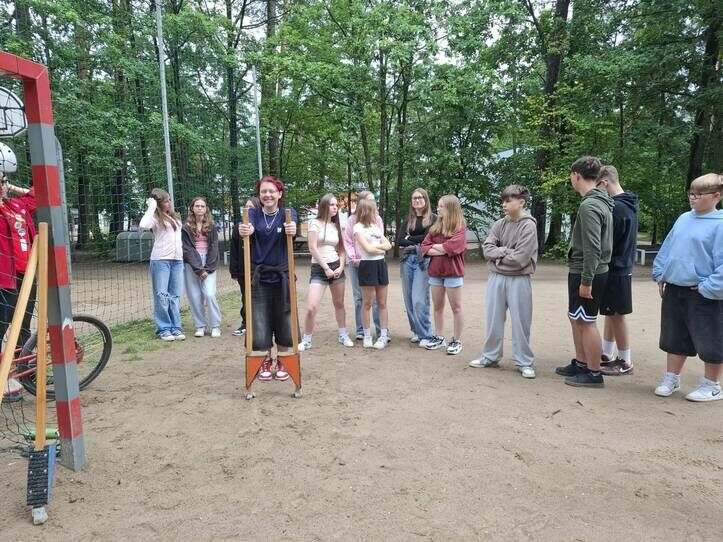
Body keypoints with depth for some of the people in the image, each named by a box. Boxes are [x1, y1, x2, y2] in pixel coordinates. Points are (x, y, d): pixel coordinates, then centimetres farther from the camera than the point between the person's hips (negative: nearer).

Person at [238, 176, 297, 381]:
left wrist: (292, 229, -49)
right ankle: (266, 362, 25)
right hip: (259, 278, 1)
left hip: (282, 277, 0)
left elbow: (292, 226, -24)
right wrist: (244, 231, -46)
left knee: (283, 322, 5)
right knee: (259, 324, 2)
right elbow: (248, 227, -22)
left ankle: (281, 362, 27)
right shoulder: (253, 214, 2)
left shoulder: (287, 213, 0)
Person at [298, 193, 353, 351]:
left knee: (339, 304, 13)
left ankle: (343, 335, 28)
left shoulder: (336, 226, 12)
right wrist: (326, 269, -12)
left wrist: (341, 267, -4)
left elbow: (341, 249, 12)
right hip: (319, 268, -5)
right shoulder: (315, 223, -4)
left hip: (336, 267, 5)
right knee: (312, 307, -12)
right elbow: (313, 248, -11)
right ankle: (306, 341, 3)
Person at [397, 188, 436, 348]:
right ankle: (416, 331, 19)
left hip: (423, 261, -5)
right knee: (409, 299, 6)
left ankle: (425, 335, -3)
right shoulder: (408, 220, 16)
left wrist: (410, 238, 1)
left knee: (419, 300, -12)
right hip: (407, 260, 5)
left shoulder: (432, 218, 3)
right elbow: (399, 240, 5)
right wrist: (417, 243, -7)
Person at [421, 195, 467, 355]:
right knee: (437, 307, 13)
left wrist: (435, 246, -5)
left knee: (456, 307, 4)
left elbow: (452, 246, -20)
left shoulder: (460, 228, -7)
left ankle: (457, 341, 13)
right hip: (435, 271, 6)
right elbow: (424, 247, 2)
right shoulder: (435, 227, 9)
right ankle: (439, 337, 24)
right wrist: (442, 250, -13)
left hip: (453, 272, -6)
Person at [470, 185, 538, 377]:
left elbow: (520, 258, -17)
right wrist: (505, 251, -14)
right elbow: (487, 249, -1)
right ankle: (490, 356, 27)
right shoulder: (499, 224, 6)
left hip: (518, 280, -5)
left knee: (520, 322, 3)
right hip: (496, 278, 5)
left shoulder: (528, 226, -9)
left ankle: (525, 362, 16)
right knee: (494, 320, 13)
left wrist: (499, 254, -6)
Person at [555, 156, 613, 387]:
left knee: (586, 322, -1)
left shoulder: (589, 206, -18)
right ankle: (581, 363, 30)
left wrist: (586, 280, -21)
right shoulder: (601, 202, 13)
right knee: (576, 318, 19)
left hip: (586, 274, -10)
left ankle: (594, 374, 9)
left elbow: (592, 248, -23)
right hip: (583, 272, 10)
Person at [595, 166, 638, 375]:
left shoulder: (616, 207, -20)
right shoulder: (629, 205, 11)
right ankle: (606, 355, 26)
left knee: (616, 315, 0)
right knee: (612, 314, 15)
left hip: (615, 270, -9)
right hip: (622, 267, 9)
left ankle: (625, 362, 11)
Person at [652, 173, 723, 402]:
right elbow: (667, 248, 15)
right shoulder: (683, 219, 8)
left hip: (703, 295, -6)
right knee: (675, 338, 16)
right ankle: (671, 379, 30)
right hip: (674, 290, 7)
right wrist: (660, 275, 10)